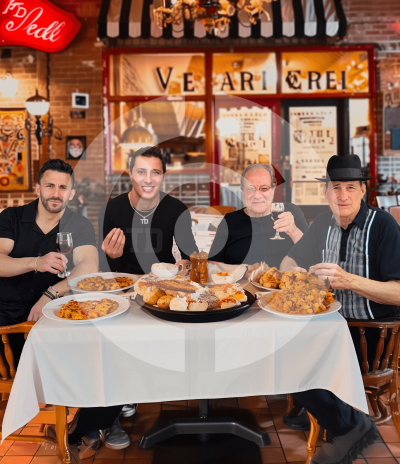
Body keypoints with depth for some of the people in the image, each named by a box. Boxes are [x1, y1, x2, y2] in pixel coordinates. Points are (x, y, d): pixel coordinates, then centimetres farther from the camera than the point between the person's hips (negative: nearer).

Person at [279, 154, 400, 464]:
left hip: (373, 336, -7)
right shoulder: (326, 223, 5)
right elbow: (289, 261, 14)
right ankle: (313, 406, 21)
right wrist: (294, 271, -10)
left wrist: (349, 281, -35)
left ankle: (350, 425, 2)